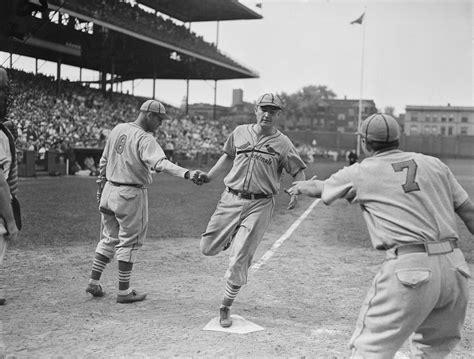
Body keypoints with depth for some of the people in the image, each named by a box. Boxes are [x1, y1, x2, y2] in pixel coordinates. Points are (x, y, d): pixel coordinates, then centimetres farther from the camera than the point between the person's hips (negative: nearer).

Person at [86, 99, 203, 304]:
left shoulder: (118, 129, 7)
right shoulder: (145, 139, -18)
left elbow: (103, 161, 14)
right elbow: (160, 163, -34)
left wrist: (101, 185, 23)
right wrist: (186, 174, -45)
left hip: (109, 190, 8)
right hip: (131, 195, -8)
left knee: (109, 239, 19)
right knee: (129, 242, 3)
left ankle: (94, 283, 21)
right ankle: (124, 292, 10)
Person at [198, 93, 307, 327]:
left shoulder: (282, 143, -2)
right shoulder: (240, 132, 6)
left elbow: (299, 172, 1)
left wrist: (296, 194, -17)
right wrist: (209, 176, 14)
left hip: (260, 205, -3)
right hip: (231, 199, 3)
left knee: (239, 260, -5)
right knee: (208, 248, 5)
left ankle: (225, 308, 13)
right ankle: (232, 237, 38)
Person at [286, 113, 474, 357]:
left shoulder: (359, 173, 6)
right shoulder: (434, 164, 15)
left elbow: (318, 189, 24)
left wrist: (301, 186, 45)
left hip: (408, 267, -5)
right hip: (454, 266, 5)